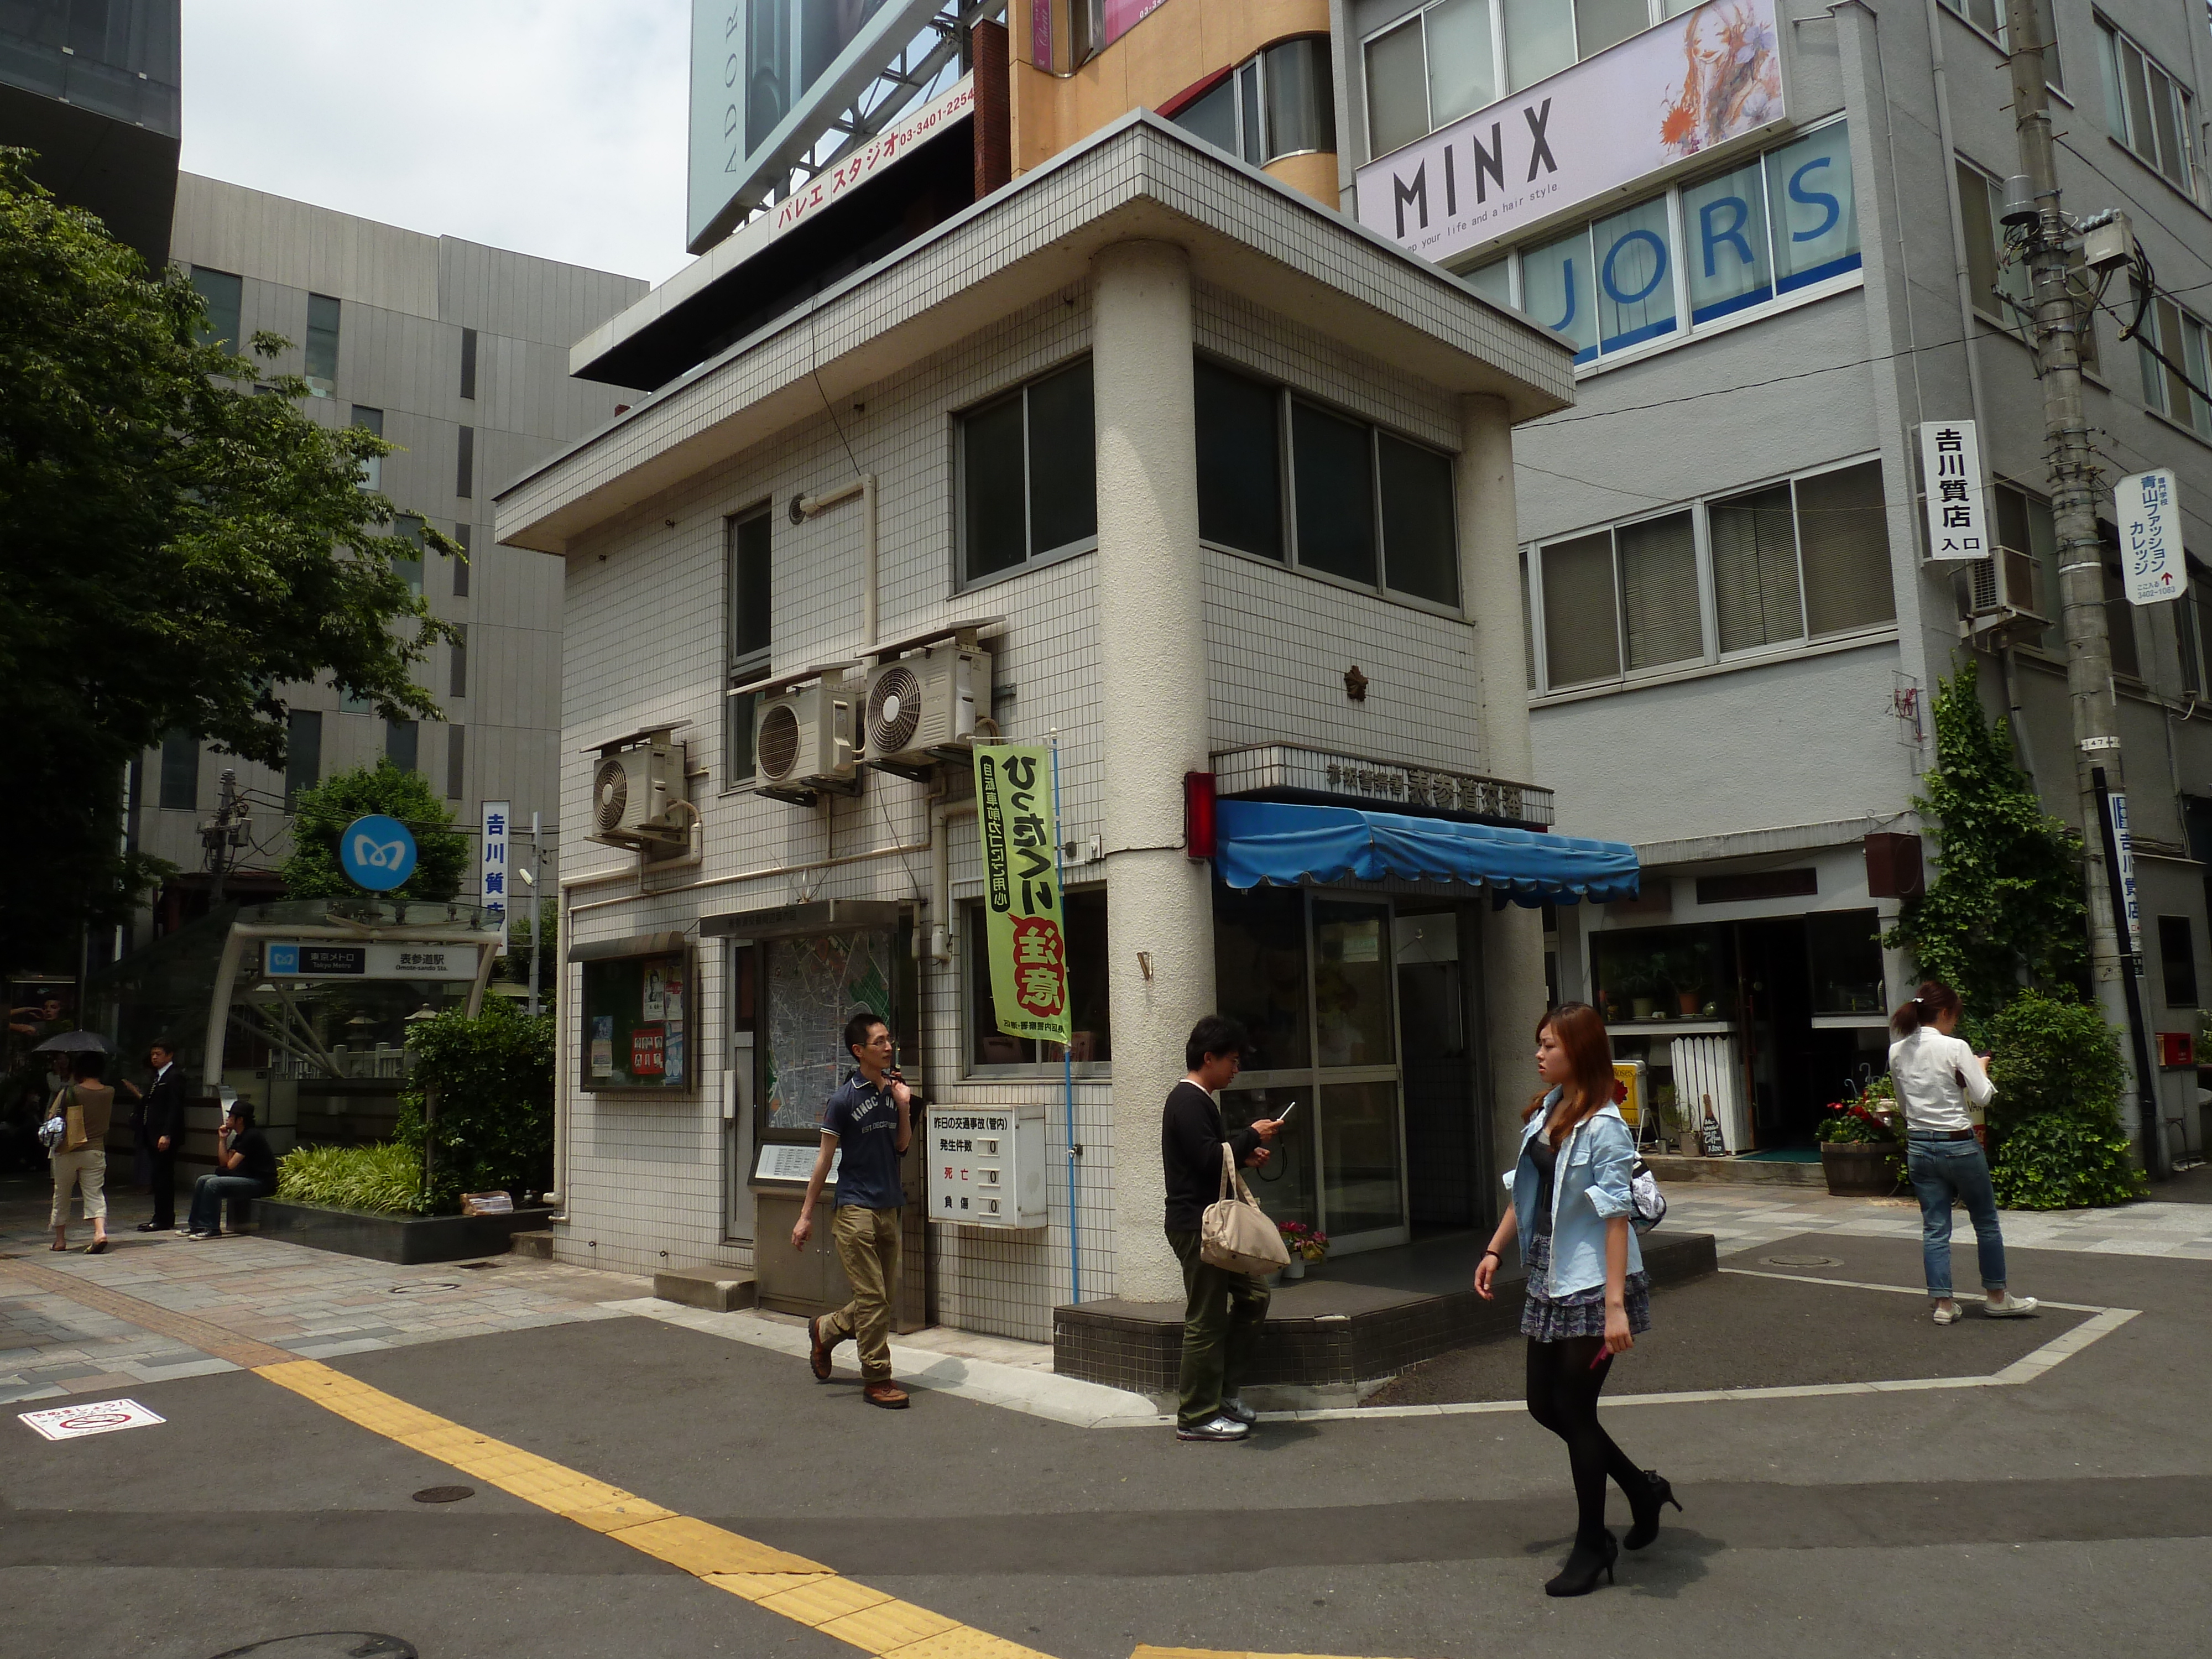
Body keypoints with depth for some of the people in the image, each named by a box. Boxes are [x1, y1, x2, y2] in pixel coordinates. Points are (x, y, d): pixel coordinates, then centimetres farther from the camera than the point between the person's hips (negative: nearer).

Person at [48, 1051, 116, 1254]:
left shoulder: (69, 1092, -11)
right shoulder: (109, 1093, -2)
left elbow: (53, 1118, -6)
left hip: (67, 1152, -2)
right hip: (96, 1151, 2)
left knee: (61, 1195, 15)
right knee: (95, 1194, 1)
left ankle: (60, 1239, 22)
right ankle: (100, 1232, -21)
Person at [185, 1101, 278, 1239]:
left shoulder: (252, 1136, -15)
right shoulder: (239, 1137, 16)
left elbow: (231, 1165, -15)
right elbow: (224, 1162, 12)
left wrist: (222, 1170, 6)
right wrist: (222, 1139, 10)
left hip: (261, 1183, -10)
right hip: (247, 1179, 11)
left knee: (213, 1184, -23)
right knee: (202, 1181, 6)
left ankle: (211, 1229, -18)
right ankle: (196, 1225, 8)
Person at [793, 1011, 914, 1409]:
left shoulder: (894, 1089, 6)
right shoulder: (845, 1099, -11)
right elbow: (825, 1158, -7)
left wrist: (904, 1107, -3)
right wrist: (806, 1215, -6)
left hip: (888, 1208, 7)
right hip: (855, 1208, -6)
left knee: (886, 1296, 13)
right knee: (872, 1297, -4)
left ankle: (825, 1331, 35)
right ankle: (877, 1379, 8)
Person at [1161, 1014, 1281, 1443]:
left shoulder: (1197, 1100, 18)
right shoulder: (1188, 1101, -15)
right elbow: (1208, 1157, -23)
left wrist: (1245, 1154, 10)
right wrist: (1251, 1136, -12)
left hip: (1209, 1222, 11)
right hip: (1195, 1224, -11)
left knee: (1252, 1296, 14)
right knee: (1206, 1320, -5)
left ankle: (1227, 1392, 21)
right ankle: (1196, 1417, 3)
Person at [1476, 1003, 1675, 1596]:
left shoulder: (1602, 1126, -17)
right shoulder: (1544, 1112, 7)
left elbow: (1616, 1217, -21)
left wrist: (1615, 1305, -24)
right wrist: (1495, 1250, 18)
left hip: (1592, 1286, -8)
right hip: (1549, 1281, 8)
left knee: (1575, 1412, 1)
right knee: (1545, 1406, 13)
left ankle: (1592, 1544, 20)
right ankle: (1643, 1488, 33)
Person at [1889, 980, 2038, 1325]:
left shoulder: (1897, 1052, 2)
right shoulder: (1955, 1048, -14)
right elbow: (1982, 1096, -9)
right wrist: (1981, 1068, 8)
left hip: (1918, 1146, 5)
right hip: (1958, 1146, -5)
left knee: (1934, 1228, 8)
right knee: (1986, 1222, 13)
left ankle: (1943, 1304, 10)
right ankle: (1997, 1297, 24)